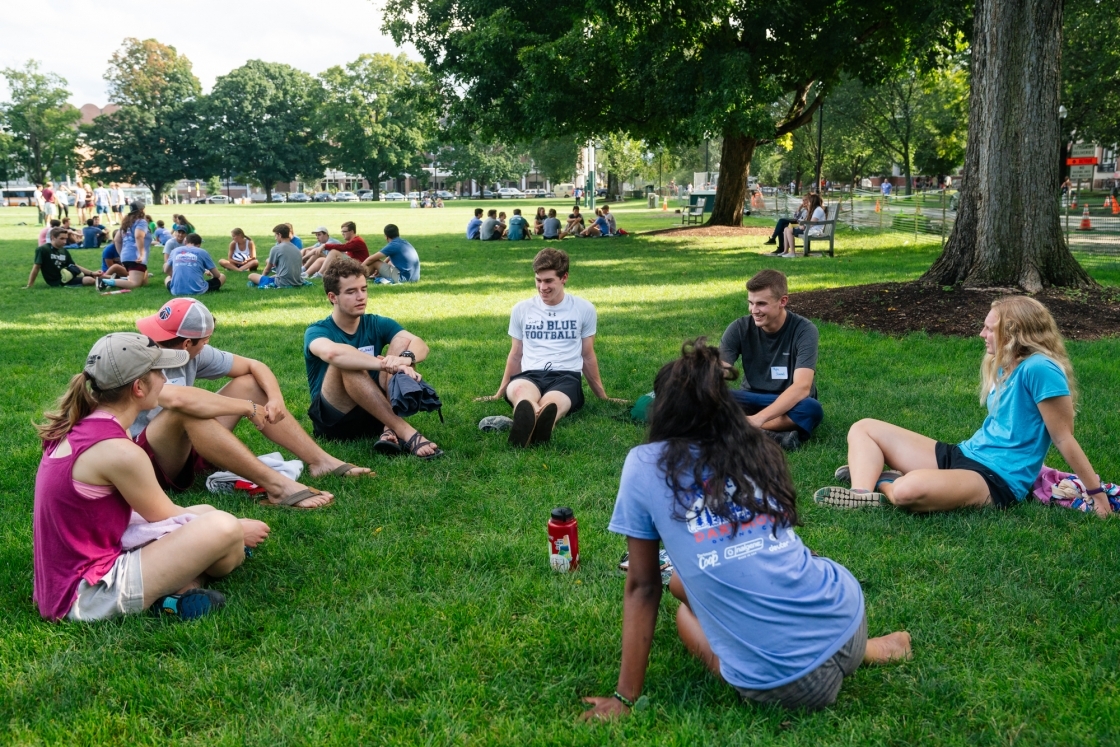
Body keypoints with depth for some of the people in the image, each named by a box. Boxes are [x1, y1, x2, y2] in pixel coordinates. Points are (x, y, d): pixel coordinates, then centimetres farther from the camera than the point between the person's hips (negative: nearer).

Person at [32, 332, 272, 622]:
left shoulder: (76, 428, 5)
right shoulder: (119, 451, -23)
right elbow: (166, 518, -6)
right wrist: (238, 530, 5)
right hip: (88, 596, -10)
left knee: (205, 513, 19)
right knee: (222, 527, -21)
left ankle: (173, 591, -3)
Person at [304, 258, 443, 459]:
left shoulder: (377, 324, 5)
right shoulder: (317, 332, -8)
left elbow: (420, 344, -14)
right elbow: (332, 353, -35)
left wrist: (405, 359, -37)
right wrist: (386, 364, -43)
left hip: (375, 414, 4)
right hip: (334, 419, -4)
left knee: (402, 341, -13)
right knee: (345, 362, -30)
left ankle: (390, 431, -29)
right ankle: (405, 433, -37)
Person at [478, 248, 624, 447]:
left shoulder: (584, 309, 12)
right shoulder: (521, 310, 16)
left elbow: (588, 356, 21)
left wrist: (602, 396, 26)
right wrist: (499, 394, 28)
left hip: (567, 376, 0)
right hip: (530, 374, 1)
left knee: (552, 402, -40)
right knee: (519, 390, -41)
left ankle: (529, 421, -76)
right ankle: (539, 423, -75)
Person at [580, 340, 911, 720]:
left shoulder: (645, 464, 2)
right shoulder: (757, 450, 15)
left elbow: (642, 587, 6)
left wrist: (624, 698, 15)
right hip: (846, 616, 6)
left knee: (687, 613, 28)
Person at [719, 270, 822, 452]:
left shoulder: (804, 330, -18)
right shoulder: (739, 328, -11)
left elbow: (802, 387, -30)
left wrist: (757, 419, -43)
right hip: (753, 400, 2)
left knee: (812, 409, -37)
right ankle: (773, 435, -36)